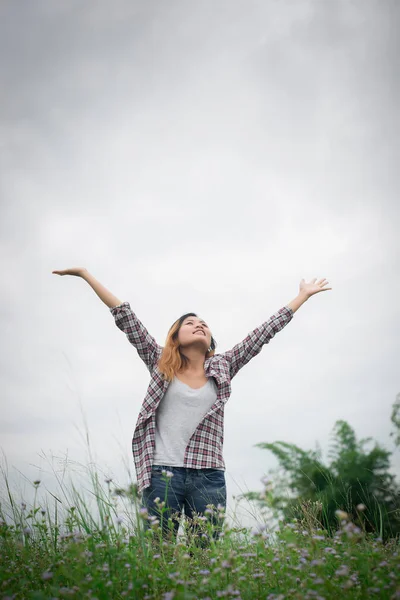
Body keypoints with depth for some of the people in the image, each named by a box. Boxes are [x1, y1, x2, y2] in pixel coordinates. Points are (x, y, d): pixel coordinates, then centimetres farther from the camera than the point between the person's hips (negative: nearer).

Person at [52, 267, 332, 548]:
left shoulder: (223, 367, 12)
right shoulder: (161, 365, 9)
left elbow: (264, 332, 14)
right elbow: (125, 317, 6)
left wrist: (303, 295, 17)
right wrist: (85, 274, 6)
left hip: (209, 476, 2)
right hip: (162, 473, -1)